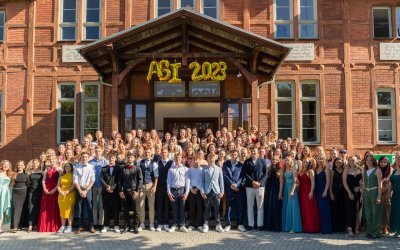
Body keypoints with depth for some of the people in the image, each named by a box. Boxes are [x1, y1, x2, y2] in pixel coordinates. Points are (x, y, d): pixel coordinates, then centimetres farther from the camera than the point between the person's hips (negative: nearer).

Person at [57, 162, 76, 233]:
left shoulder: (73, 175, 3)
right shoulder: (61, 176, 16)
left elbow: (74, 185, -8)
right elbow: (58, 185, 10)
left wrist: (67, 191, -17)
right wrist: (61, 192, -9)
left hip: (70, 195, -4)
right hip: (61, 195, 4)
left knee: (69, 211, -6)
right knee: (62, 210, 3)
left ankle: (69, 227, -4)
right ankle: (63, 226, 7)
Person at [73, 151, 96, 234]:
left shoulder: (91, 167, 1)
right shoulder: (76, 167, 3)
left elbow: (92, 180, -3)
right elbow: (75, 181, 0)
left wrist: (86, 190, -9)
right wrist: (80, 191, -8)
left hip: (88, 189, -1)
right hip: (79, 190, 1)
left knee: (89, 208, -2)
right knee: (80, 208, 4)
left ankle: (91, 226, 4)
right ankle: (80, 226, 12)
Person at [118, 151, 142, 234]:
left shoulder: (137, 169, 6)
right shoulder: (123, 169, 10)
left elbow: (140, 180, 0)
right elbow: (120, 180, 8)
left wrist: (137, 191, -9)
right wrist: (120, 191, -2)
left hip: (134, 191, -2)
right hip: (124, 192, 2)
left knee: (135, 211, 0)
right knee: (125, 210, 5)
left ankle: (135, 227, 8)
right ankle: (127, 227, 13)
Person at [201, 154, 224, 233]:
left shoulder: (219, 169, 8)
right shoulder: (205, 169, 6)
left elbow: (221, 181, 7)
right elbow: (202, 181, 5)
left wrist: (221, 191, 2)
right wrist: (202, 192, -2)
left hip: (216, 191, 0)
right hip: (207, 191, 0)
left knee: (217, 209, 2)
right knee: (207, 209, 4)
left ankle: (218, 225, 7)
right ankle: (206, 225, 9)